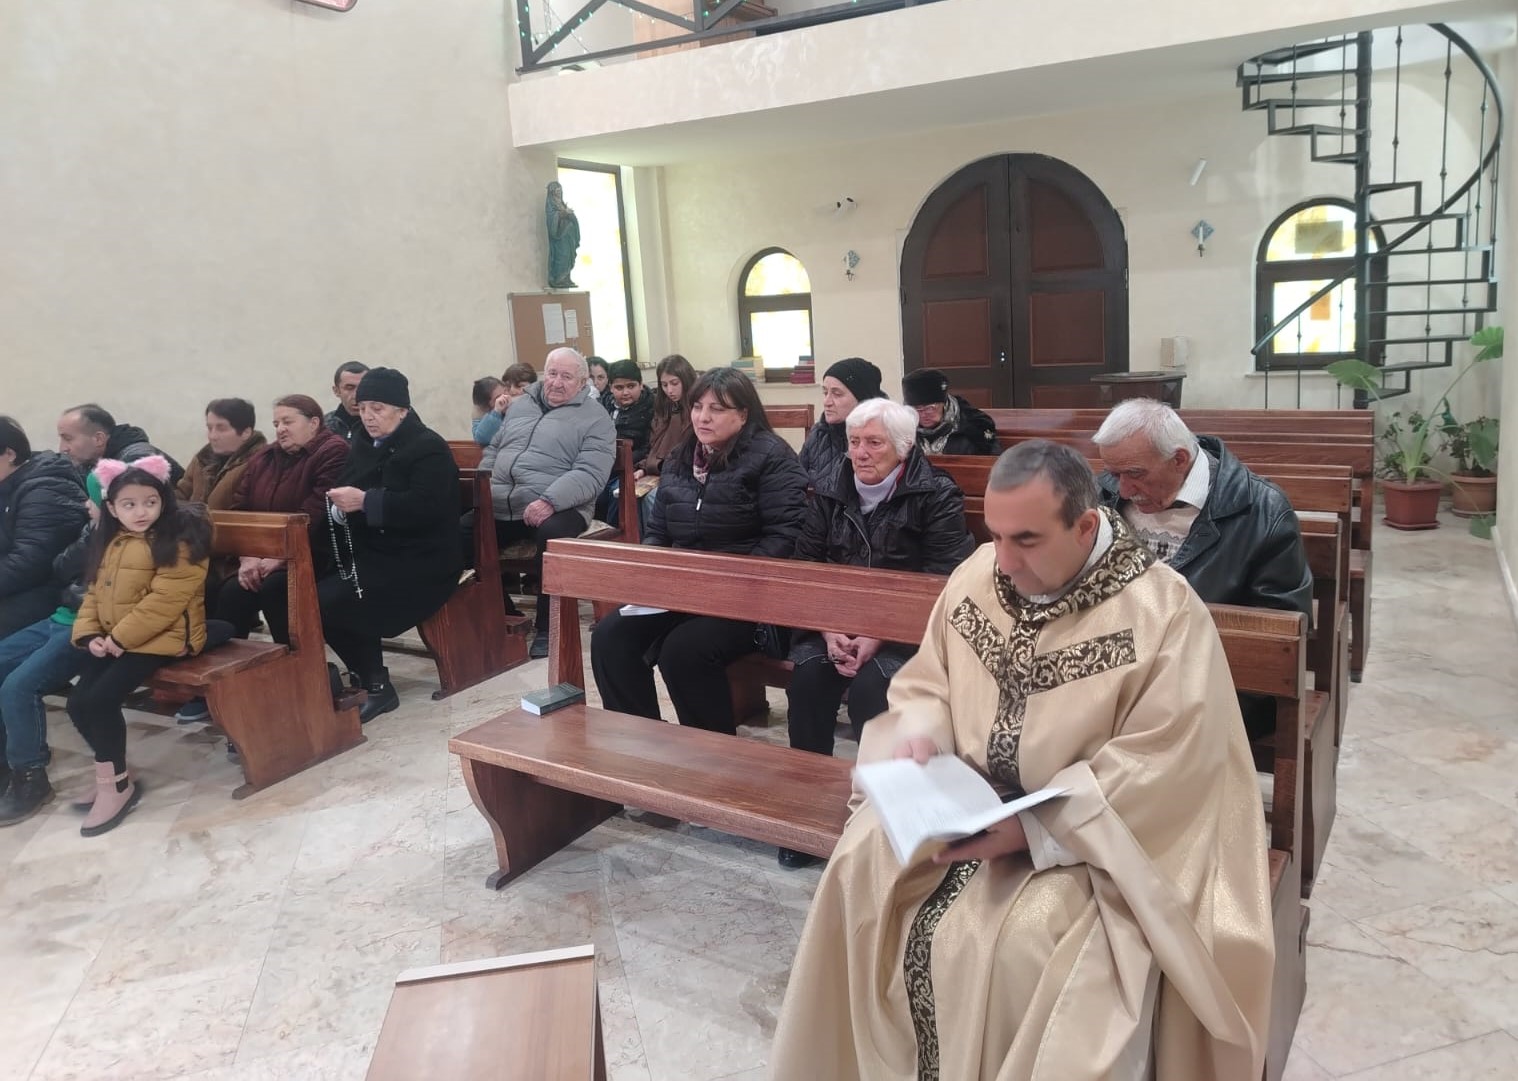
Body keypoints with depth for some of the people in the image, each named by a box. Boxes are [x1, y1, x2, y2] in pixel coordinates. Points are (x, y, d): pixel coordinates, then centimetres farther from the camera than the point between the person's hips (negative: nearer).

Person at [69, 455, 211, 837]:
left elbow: (165, 601, -19)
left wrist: (121, 637, -18)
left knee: (100, 699, -19)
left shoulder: (179, 542, -13)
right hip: (111, 641, 8)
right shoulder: (110, 543, 15)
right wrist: (90, 634, -2)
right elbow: (95, 593, 15)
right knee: (78, 701, -5)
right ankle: (113, 776, 11)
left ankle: (116, 785, -2)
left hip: (160, 637, -8)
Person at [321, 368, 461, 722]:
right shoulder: (362, 446, 15)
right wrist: (340, 504, -13)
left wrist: (366, 501, -28)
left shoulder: (429, 447, -8)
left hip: (420, 563, -8)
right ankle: (366, 676, -1)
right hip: (373, 556, 8)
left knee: (329, 603, -23)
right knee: (310, 595, -15)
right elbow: (347, 497, 10)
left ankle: (376, 686, -6)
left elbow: (425, 506, -23)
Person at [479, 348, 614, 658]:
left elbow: (589, 475, -13)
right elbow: (493, 450, 27)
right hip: (500, 506, 6)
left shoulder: (595, 419, 0)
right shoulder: (520, 406, 20)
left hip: (557, 508, -6)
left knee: (551, 535, -37)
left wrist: (549, 501, -26)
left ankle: (547, 627, -16)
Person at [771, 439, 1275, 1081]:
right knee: (860, 866, -14)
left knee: (1024, 943, -29)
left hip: (1093, 832, -4)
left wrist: (1032, 828, -26)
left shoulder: (1165, 614, -18)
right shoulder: (978, 576, -2)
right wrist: (921, 737, -14)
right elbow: (927, 681, 9)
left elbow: (1162, 769, -20)